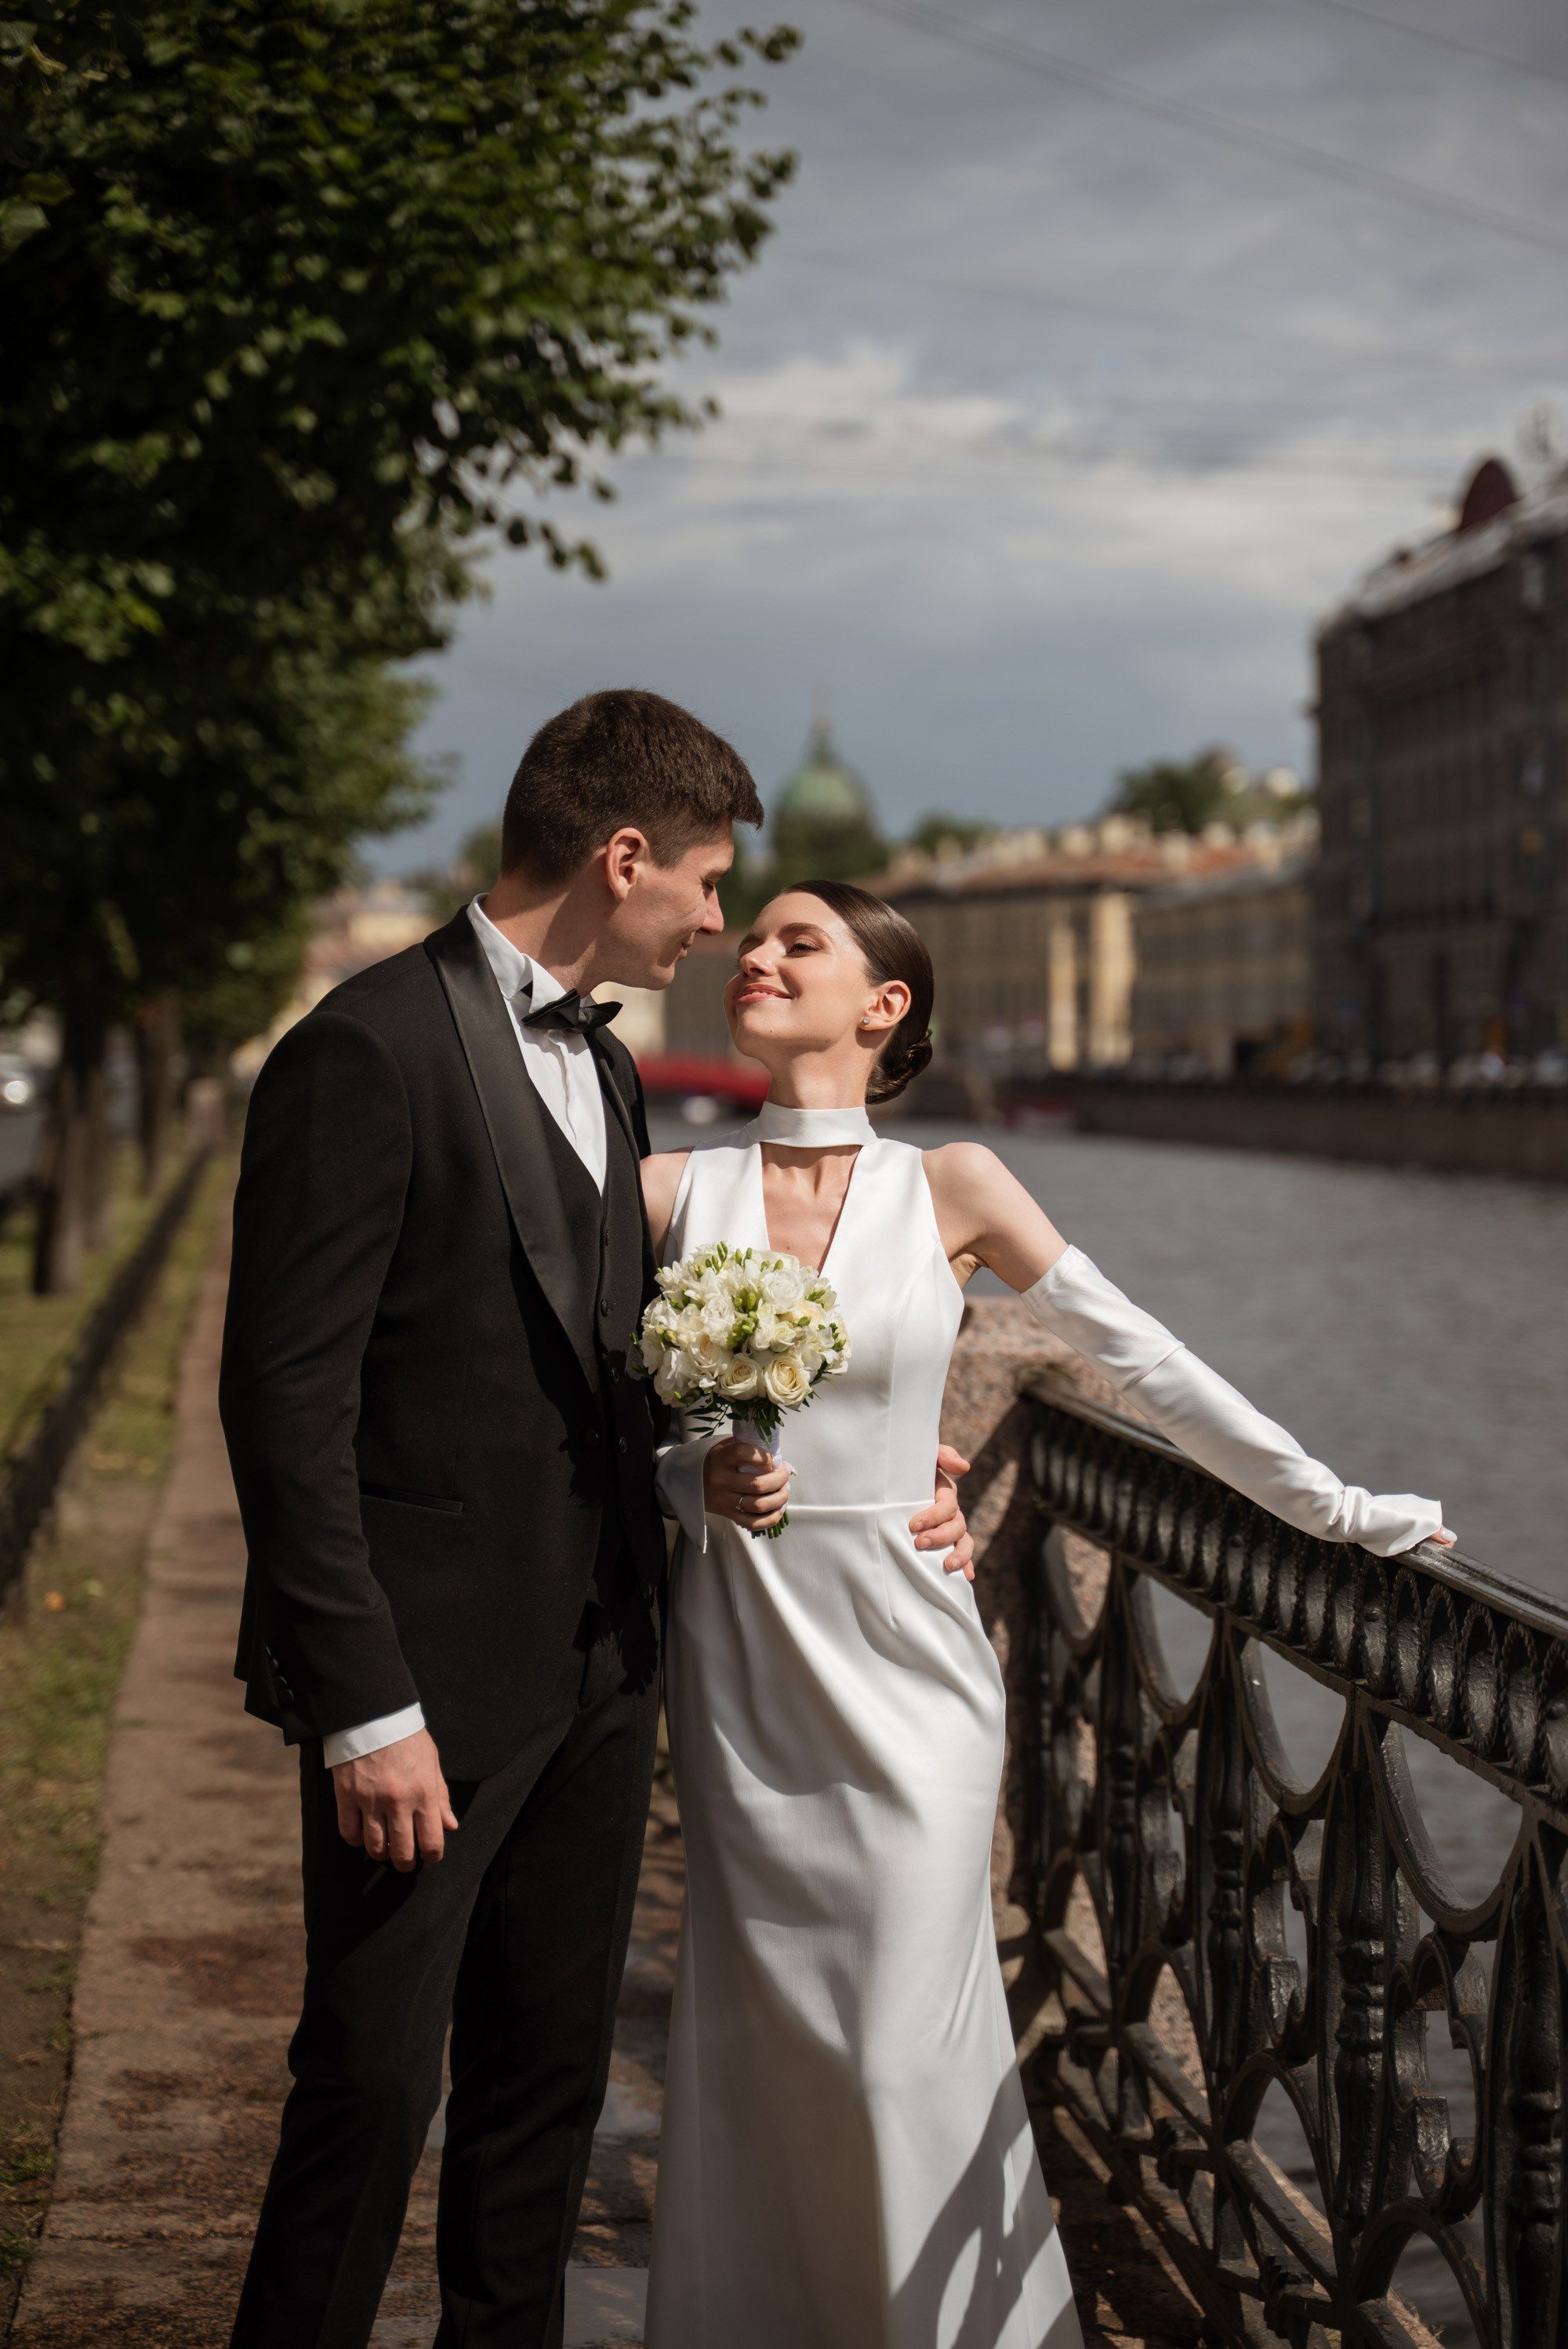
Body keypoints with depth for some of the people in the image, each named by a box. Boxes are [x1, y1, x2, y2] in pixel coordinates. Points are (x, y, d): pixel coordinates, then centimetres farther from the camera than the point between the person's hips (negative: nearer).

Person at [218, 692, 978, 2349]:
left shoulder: (603, 1070, 14)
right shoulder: (368, 1051, -14)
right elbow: (287, 1401, -17)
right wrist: (366, 1706, -19)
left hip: (599, 1667, 8)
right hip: (432, 1679, -8)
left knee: (552, 2075, 15)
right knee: (373, 2086, -1)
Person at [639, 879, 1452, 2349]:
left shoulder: (948, 1189, -3)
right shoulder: (675, 1190, 0)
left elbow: (1145, 1364, 2)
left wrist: (1334, 1508, 3)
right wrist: (699, 1482, -10)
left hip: (903, 1672, -1)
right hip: (738, 1667, 2)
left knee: (902, 2057, -2)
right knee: (759, 2047, 6)